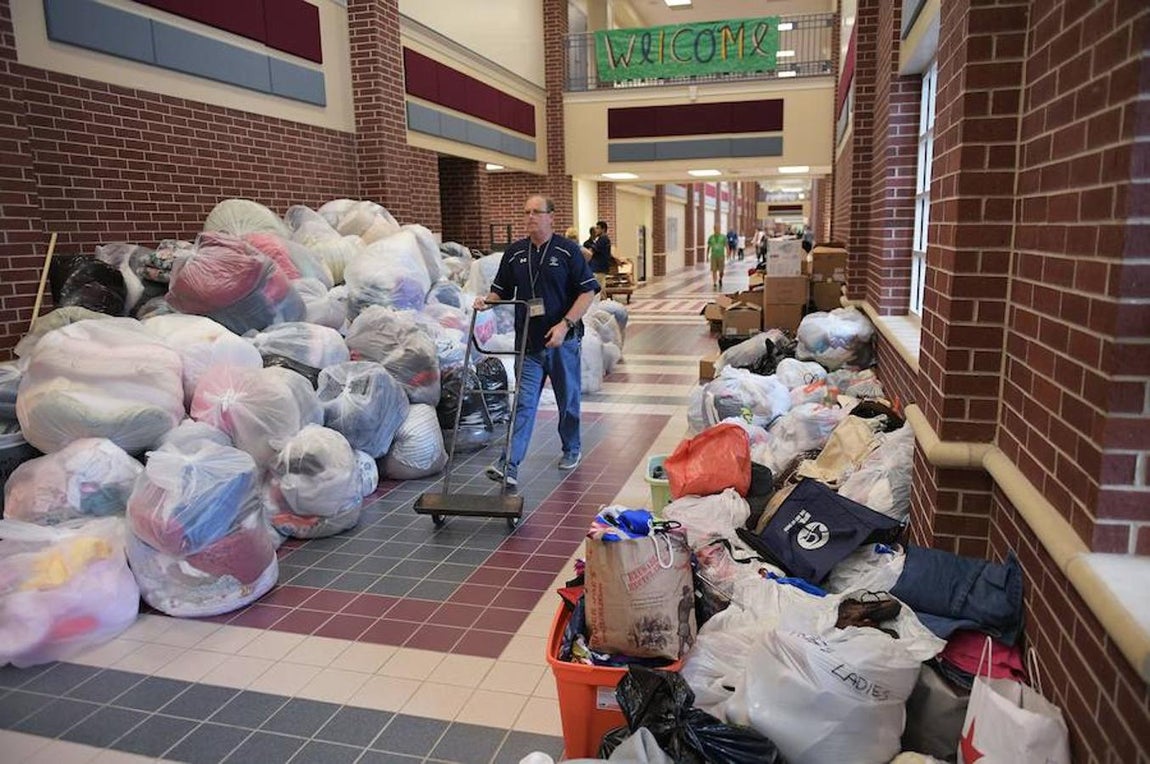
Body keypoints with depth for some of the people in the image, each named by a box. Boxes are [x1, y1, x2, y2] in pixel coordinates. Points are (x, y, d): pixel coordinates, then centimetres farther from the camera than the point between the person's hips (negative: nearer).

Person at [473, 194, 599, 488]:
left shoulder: (568, 250, -5)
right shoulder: (514, 253, 7)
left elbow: (588, 291, -8)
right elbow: (501, 290, 15)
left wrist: (565, 324, -18)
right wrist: (487, 301, -7)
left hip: (563, 342, -2)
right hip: (528, 343, 2)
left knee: (568, 400, 13)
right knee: (523, 403, -3)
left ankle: (571, 449, 34)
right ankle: (510, 465, -8)